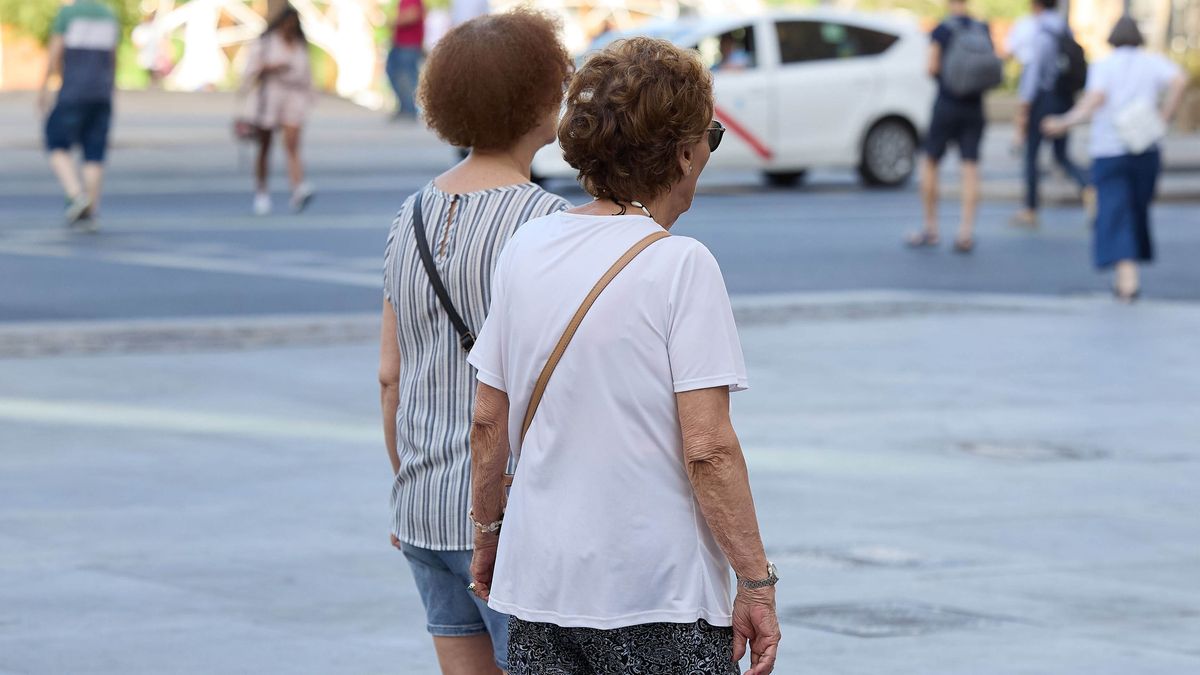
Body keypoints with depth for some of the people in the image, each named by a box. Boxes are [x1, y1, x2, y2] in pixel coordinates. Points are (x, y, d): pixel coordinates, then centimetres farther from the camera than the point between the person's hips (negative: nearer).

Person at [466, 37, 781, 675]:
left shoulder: (526, 248, 5)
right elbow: (708, 449, -16)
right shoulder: (680, 265, -12)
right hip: (661, 598, -6)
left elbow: (488, 420, 11)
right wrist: (755, 582, -10)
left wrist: (487, 529, 25)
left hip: (539, 580, 6)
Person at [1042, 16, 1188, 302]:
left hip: (1108, 150, -2)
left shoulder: (1103, 66, 2)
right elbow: (1180, 80, -12)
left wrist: (1066, 122, -9)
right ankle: (1129, 277, 21)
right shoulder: (1154, 62, 6)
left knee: (1114, 213, -6)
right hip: (1145, 150, 2)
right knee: (1138, 211, 16)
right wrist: (1163, 119, -5)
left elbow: (1095, 99, -15)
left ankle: (1126, 274, -23)